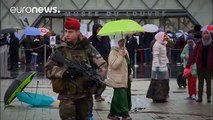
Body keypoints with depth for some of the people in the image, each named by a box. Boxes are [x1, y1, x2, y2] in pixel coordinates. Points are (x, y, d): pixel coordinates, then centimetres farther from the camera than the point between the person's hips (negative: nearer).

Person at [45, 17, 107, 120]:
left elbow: (103, 65, 1)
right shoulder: (60, 50, -1)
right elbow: (49, 69, -5)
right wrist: (64, 72, -21)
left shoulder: (87, 48, 0)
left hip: (85, 95, 2)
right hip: (67, 95, -2)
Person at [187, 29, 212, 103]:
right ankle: (200, 97, 9)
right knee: (200, 82, 6)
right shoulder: (199, 43, 2)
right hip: (200, 66, 1)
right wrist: (188, 64, -8)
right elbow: (194, 54, -1)